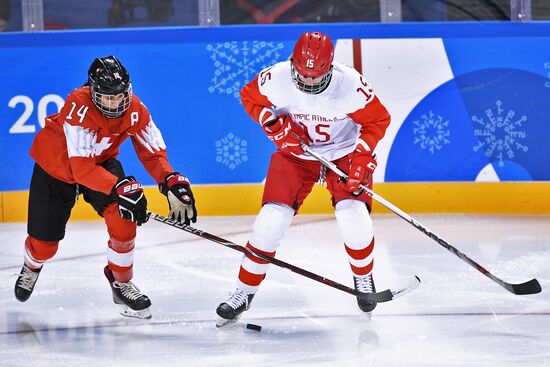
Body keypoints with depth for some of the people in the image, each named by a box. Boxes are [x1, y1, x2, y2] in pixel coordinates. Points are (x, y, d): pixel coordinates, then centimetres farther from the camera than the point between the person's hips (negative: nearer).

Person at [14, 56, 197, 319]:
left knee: (123, 218, -23)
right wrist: (122, 188, -51)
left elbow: (152, 153, -15)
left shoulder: (135, 109, -23)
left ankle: (121, 282, 0)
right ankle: (32, 267, 45)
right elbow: (82, 169, -41)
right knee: (44, 244, 5)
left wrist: (173, 184, -33)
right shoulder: (79, 107, -38)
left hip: (102, 162, 3)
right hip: (55, 167, -3)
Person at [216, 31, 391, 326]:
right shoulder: (276, 78, -24)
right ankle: (244, 292, 8)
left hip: (343, 152, -1)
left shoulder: (350, 84, -28)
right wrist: (274, 126, -18)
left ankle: (363, 278, 12)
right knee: (270, 221, -10)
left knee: (354, 220, -20)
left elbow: (377, 120, -13)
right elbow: (249, 97, -2)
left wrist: (362, 159, -23)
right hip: (294, 153, 1)